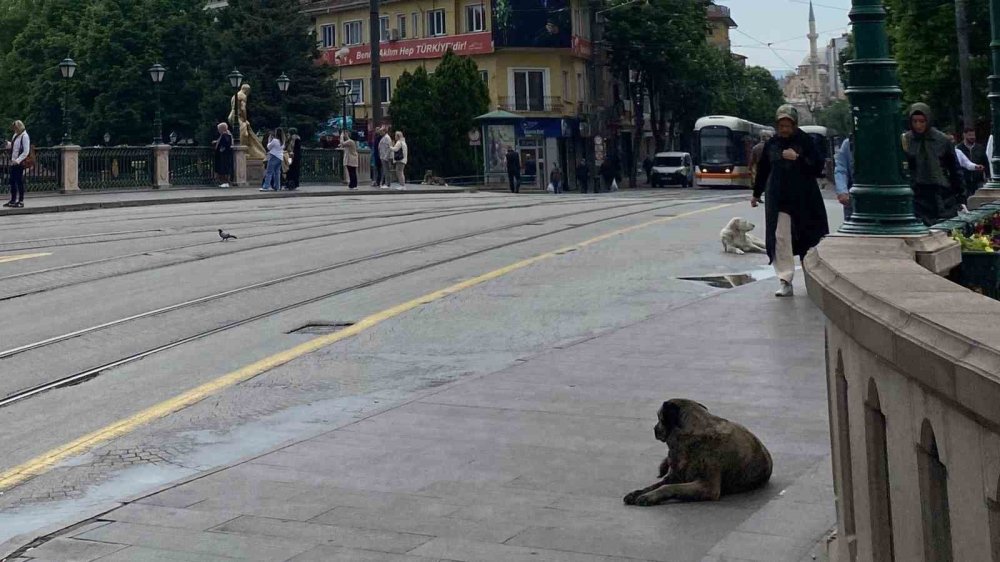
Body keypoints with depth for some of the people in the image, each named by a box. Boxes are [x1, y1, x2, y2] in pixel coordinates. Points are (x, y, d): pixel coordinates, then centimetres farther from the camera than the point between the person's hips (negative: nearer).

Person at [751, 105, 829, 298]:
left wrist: (798, 158, -20)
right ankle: (785, 281, -7)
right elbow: (762, 171, 17)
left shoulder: (805, 142, -3)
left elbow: (818, 167, -8)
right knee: (781, 239, -8)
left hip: (804, 199, -2)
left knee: (807, 239, 9)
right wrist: (757, 194, 23)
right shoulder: (771, 144, 6)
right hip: (778, 200, 2)